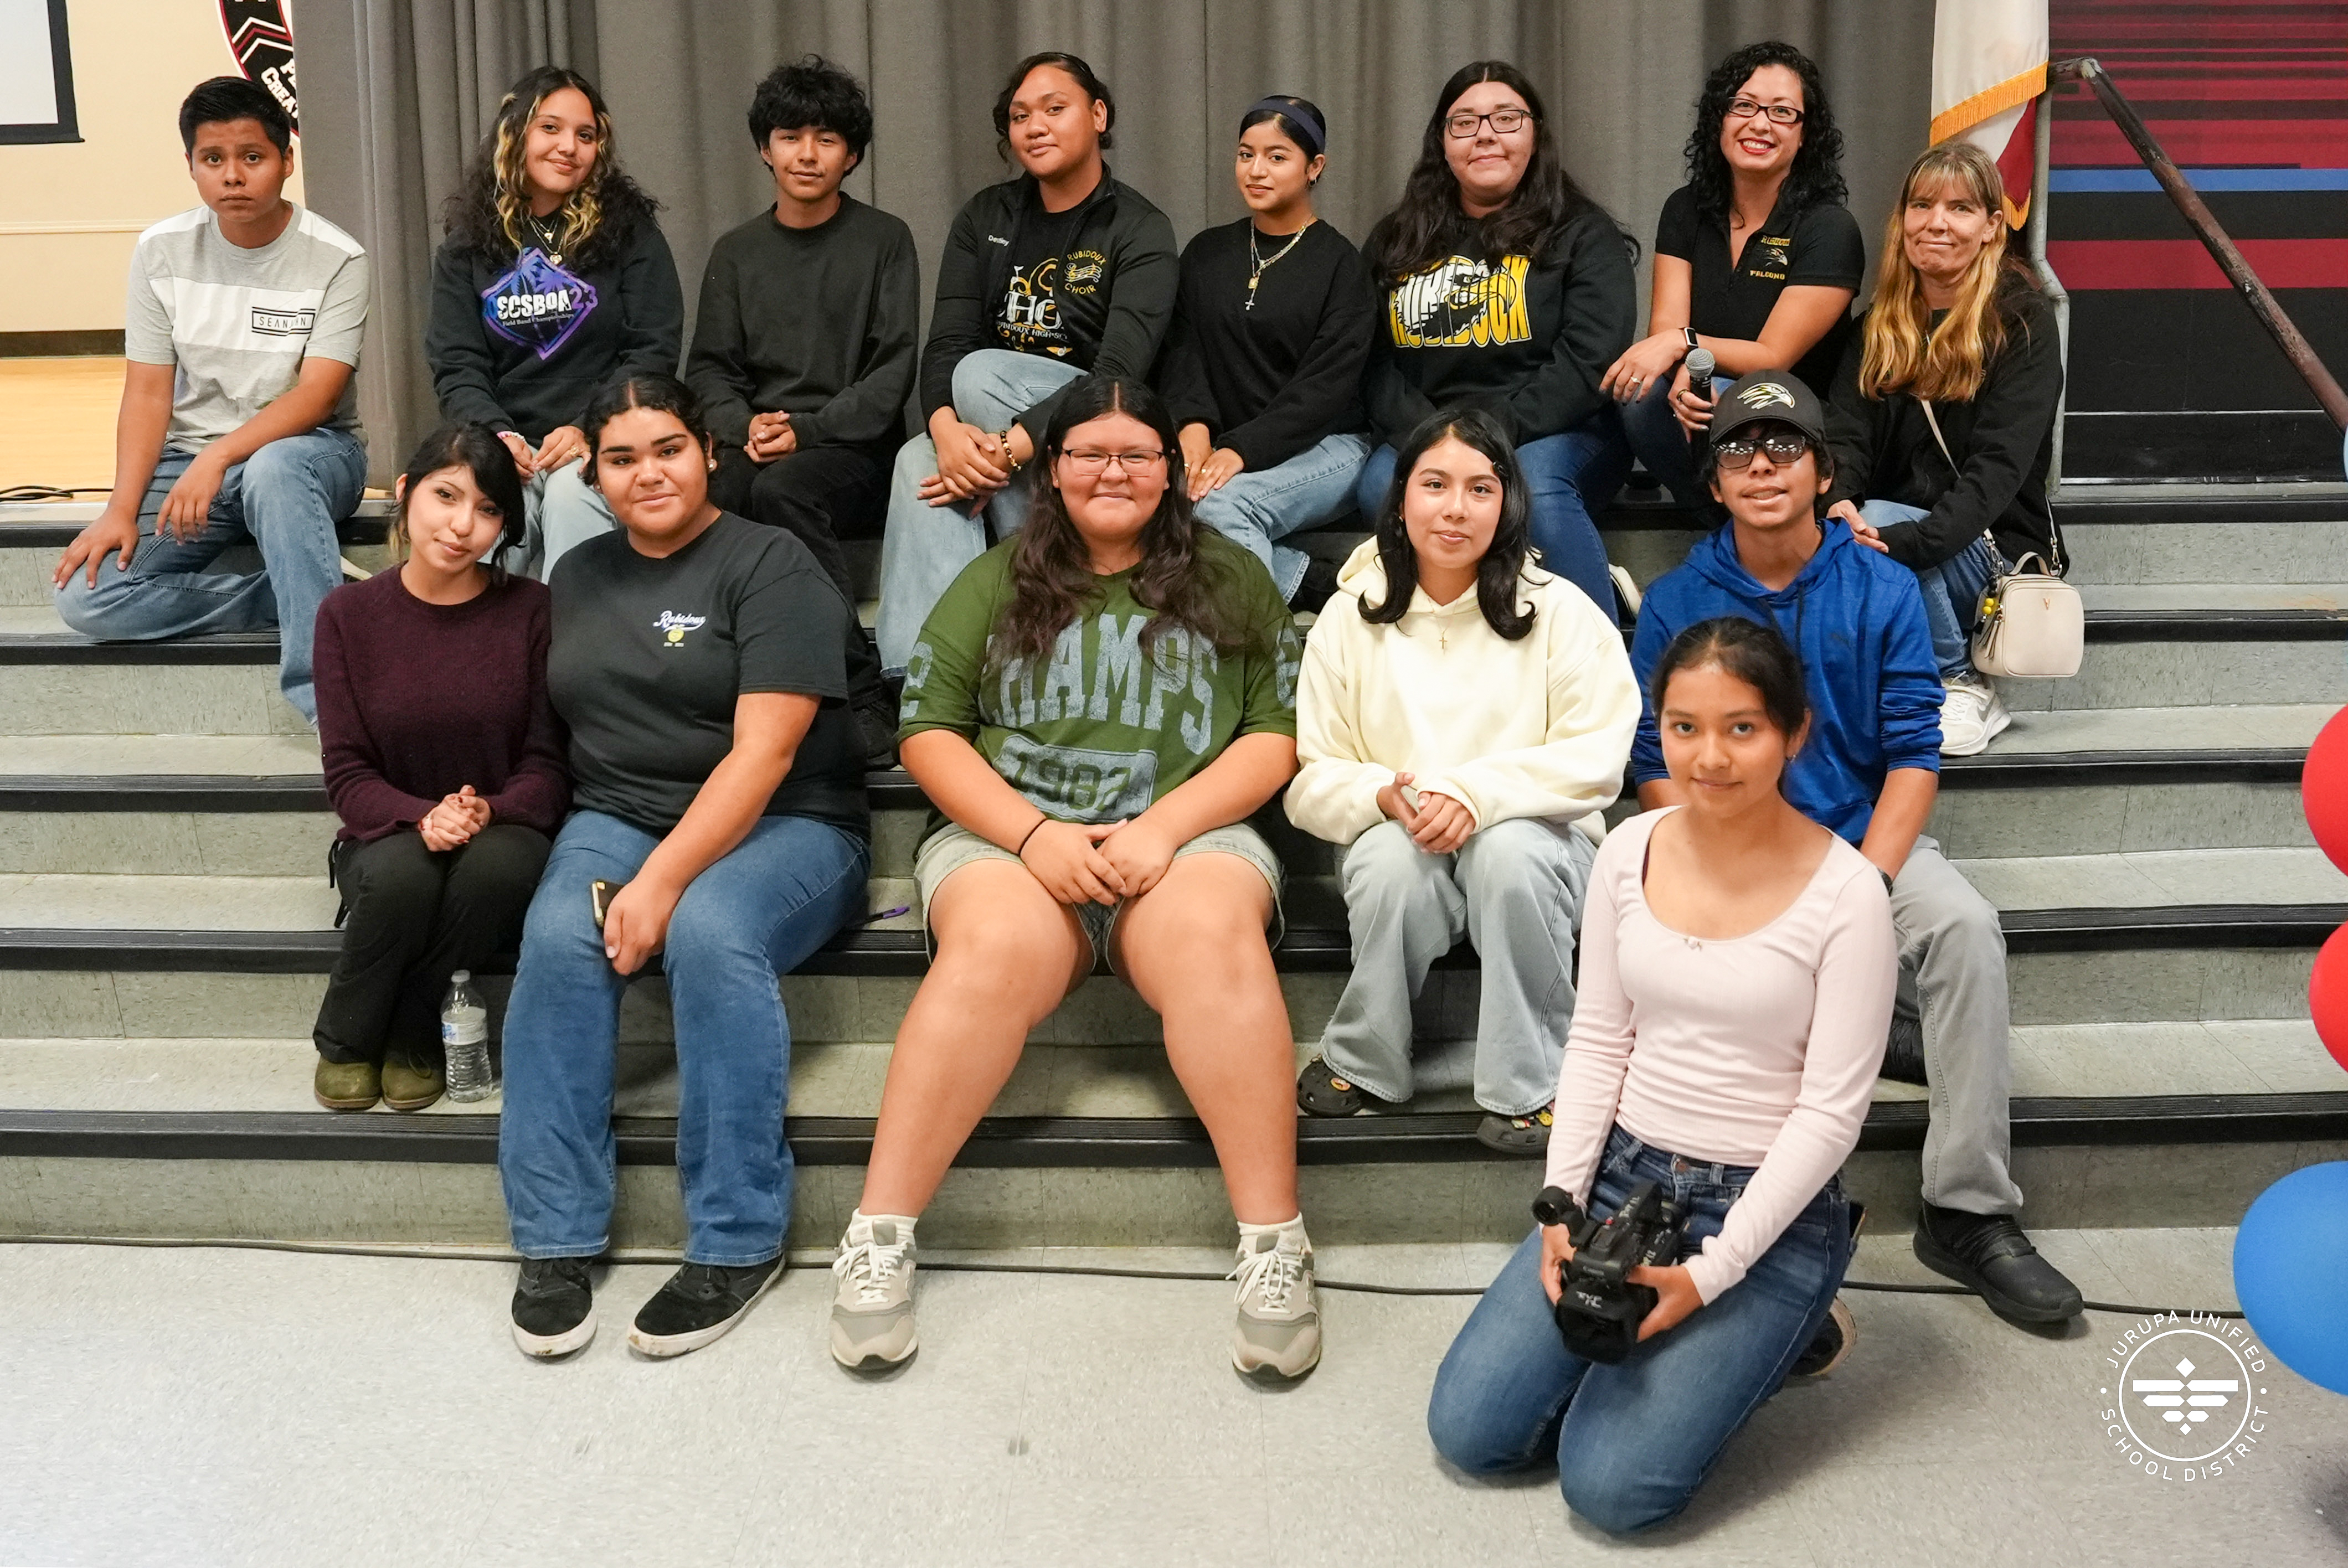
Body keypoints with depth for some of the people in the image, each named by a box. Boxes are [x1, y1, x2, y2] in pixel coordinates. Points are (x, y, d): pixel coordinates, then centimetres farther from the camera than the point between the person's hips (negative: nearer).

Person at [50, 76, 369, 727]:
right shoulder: (161, 251, 0)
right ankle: (308, 595, -14)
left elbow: (317, 394, -17)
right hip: (192, 459, 4)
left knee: (275, 470, -42)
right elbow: (148, 392, -1)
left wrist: (218, 458, -30)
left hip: (307, 450, -3)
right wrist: (122, 509, -13)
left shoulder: (335, 259, -10)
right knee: (87, 599, -18)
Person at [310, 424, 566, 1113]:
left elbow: (547, 763, -4)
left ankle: (413, 1036, -10)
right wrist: (422, 818, -24)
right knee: (401, 872, -34)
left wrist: (488, 811, -25)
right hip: (390, 838, 1)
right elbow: (347, 773, -3)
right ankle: (347, 1042, -5)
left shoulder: (530, 610, -4)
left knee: (499, 864, -36)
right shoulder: (350, 613, -1)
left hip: (501, 834, -1)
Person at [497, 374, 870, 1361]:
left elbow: (763, 753, -15)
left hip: (779, 827, -4)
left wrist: (664, 880, -24)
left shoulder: (770, 566, -5)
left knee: (711, 931, -35)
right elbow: (568, 720, 16)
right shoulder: (579, 576, 15)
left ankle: (738, 1242, -24)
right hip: (617, 818, 5)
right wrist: (626, 863, -2)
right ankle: (555, 1240, -19)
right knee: (558, 934, -27)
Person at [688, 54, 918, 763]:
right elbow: (710, 367, 12)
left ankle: (863, 695, -31)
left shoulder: (884, 241, 6)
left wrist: (806, 430, -15)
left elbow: (893, 370, -2)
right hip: (756, 446, 3)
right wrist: (745, 425, -10)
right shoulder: (736, 252, 16)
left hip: (853, 447, -3)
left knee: (782, 489, -36)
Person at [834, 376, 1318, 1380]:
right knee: (996, 949, -33)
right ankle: (878, 1237, -28)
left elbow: (1275, 738, 7)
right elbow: (929, 733, 8)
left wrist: (1163, 826, -10)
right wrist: (1034, 834, -9)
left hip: (1187, 833, 0)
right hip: (1007, 836, 0)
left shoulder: (1231, 581, 16)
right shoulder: (994, 585, 17)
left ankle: (1274, 1243, -32)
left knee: (1214, 937, -34)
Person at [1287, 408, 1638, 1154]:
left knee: (1511, 850, -35)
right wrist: (1383, 795, -22)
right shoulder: (1350, 617, 5)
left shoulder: (1559, 612, 0)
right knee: (1391, 862, -34)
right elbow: (1309, 781, 1)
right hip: (1398, 841, 1)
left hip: (1530, 834, -1)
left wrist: (1476, 792, -25)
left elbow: (1598, 759, -11)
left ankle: (1528, 1087, -20)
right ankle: (1361, 1063, -10)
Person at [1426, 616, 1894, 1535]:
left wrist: (1710, 1275, -19)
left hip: (1769, 1209, -4)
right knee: (1468, 1432, -5)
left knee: (1612, 1485, -15)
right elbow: (1597, 1043, 4)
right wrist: (1561, 1208, -6)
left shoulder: (1845, 892, -15)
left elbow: (1831, 1110, -14)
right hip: (1625, 1173, 4)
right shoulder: (1630, 852, -1)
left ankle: (1765, 1334, 10)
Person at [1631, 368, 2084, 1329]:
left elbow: (1913, 756, -3)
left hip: (1863, 841, 1)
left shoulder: (1884, 591, 2)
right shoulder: (1676, 604, 1)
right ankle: (1887, 1029, -12)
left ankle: (1969, 1213, -21)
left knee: (1966, 927, -29)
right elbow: (1659, 766, -2)